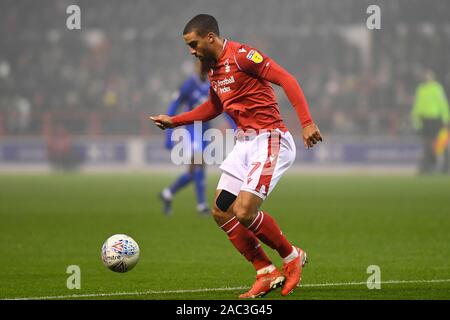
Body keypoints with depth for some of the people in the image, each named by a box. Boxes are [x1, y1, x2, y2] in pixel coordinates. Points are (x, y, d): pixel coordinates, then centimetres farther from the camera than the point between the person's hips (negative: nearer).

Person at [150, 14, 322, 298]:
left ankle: (292, 257, 5)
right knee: (221, 213, 5)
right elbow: (213, 108, 33)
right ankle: (267, 274, 11)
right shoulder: (214, 71, 14)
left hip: (270, 140, -10)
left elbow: (286, 79, -19)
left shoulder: (241, 55, -13)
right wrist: (173, 121, 31)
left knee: (244, 212, -19)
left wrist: (307, 123, -27)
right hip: (244, 143, 10)